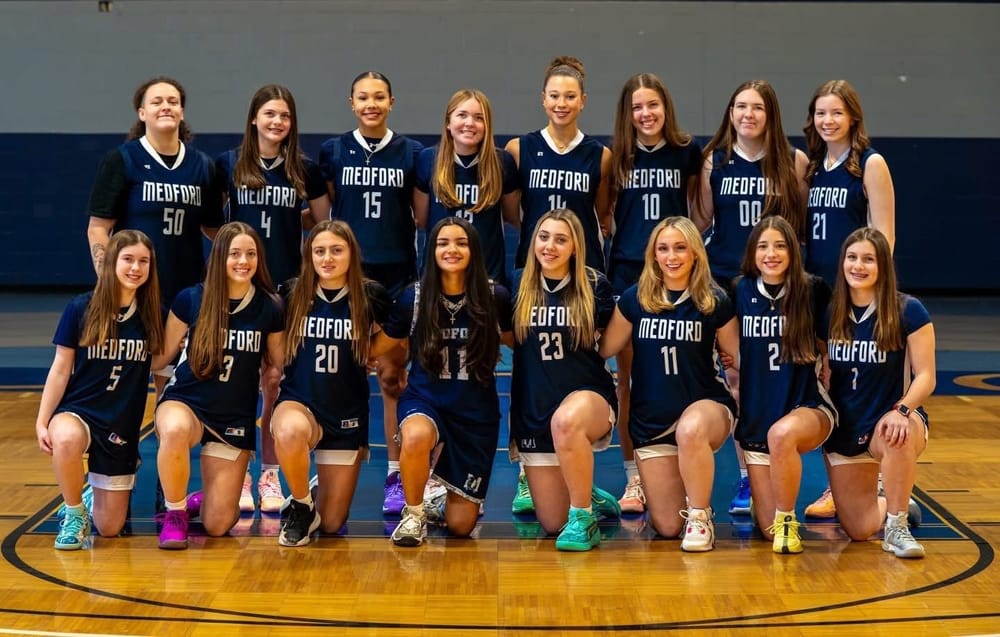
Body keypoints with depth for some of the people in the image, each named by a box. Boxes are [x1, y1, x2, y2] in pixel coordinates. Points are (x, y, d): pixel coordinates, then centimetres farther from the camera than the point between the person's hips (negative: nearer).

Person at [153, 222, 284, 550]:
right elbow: (162, 355, 5)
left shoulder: (269, 309, -4)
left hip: (236, 419, 1)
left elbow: (279, 367, 9)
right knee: (175, 431, -41)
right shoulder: (190, 300, -6)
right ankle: (175, 512, -13)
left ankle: (201, 500, 35)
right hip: (185, 402, -1)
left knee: (217, 525, -4)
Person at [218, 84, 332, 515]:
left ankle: (270, 474, 13)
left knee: (276, 381, 3)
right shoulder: (229, 164, 2)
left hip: (286, 286, 1)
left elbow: (323, 224, 12)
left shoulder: (305, 170, 5)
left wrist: (285, 221, 0)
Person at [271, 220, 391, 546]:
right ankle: (302, 506, -11)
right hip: (299, 402, -1)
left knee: (331, 524, 2)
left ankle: (320, 495, 39)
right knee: (290, 431, -40)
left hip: (347, 414, 1)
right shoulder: (292, 295, -4)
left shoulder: (371, 296, -4)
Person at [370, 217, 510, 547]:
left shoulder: (495, 297, -7)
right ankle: (414, 513, -11)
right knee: (416, 437, -40)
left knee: (460, 525, -1)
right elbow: (377, 347, 5)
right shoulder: (414, 297, -6)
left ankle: (442, 502, 38)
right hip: (425, 399, 0)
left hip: (477, 411, 1)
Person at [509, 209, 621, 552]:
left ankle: (584, 518, -24)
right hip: (533, 408, 3)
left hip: (589, 392, -3)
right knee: (551, 524, 3)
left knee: (565, 421, -42)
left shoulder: (595, 286, -2)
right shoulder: (518, 286, 2)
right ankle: (591, 498, 39)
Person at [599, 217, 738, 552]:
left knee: (690, 430, -42)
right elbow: (604, 349, 3)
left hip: (705, 404, -2)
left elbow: (738, 354, 5)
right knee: (667, 527, 0)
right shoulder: (635, 299, -2)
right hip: (651, 418, 2)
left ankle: (700, 517, -18)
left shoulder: (714, 302, -5)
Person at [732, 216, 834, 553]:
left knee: (781, 434, -40)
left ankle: (787, 519, -18)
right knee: (768, 529, -2)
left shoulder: (812, 291, -5)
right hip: (756, 417, 3)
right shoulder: (741, 292, 2)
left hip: (808, 407, -3)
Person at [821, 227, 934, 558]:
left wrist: (901, 410, -29)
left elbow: (925, 377, -12)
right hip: (844, 431, 4)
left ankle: (897, 524, -20)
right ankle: (889, 504, 34)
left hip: (891, 421, -3)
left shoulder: (908, 311, -10)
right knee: (858, 529, -2)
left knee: (897, 437, -42)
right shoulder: (830, 313, 0)